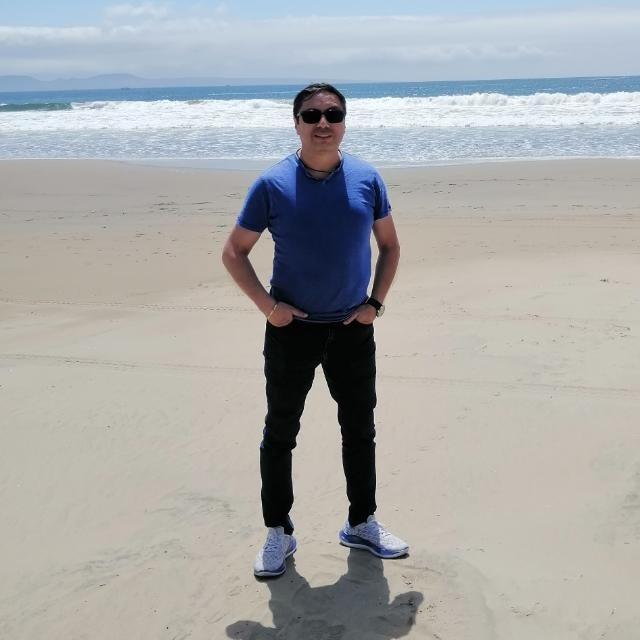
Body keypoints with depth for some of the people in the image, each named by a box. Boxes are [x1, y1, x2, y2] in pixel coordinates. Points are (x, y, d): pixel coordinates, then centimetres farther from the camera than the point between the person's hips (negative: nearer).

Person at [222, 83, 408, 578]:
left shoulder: (367, 180, -2)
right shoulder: (273, 185, -9)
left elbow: (390, 245, 10)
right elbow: (234, 252, -3)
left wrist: (376, 302, -1)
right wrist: (267, 305, -12)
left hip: (353, 328, 3)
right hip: (292, 329, -2)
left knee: (360, 429, 13)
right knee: (280, 432, 6)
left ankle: (362, 524, 30)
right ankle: (278, 533, 22)